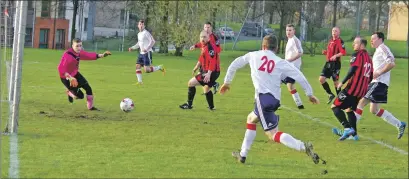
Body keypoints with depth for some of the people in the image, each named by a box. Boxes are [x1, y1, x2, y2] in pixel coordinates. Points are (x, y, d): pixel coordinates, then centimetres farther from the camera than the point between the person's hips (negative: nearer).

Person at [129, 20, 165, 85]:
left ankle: (160, 67, 6)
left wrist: (147, 49, -25)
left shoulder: (146, 33, -11)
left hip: (147, 53, -9)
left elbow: (152, 41, -17)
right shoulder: (139, 34, 16)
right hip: (141, 53, 9)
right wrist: (132, 48, 16)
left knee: (147, 70, -13)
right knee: (137, 66, -1)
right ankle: (140, 81, 1)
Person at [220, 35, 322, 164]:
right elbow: (298, 76, 2)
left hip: (263, 97, -5)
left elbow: (235, 65, 22)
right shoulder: (281, 62, 10)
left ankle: (303, 147, -26)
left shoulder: (253, 55, 11)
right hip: (275, 99, 5)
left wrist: (227, 82, 36)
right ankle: (242, 155, 27)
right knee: (251, 119, 27)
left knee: (273, 134, -7)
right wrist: (309, 93, 10)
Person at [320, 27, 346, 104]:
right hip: (328, 63, 7)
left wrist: (336, 56, -32)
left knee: (335, 81, -1)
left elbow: (343, 52, -19)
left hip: (335, 63, -7)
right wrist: (325, 52, 5)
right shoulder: (331, 41, 14)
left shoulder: (340, 41, -10)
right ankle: (330, 94, 11)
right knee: (321, 79, -2)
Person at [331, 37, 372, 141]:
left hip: (353, 88, -9)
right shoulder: (368, 58, 16)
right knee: (349, 109, 24)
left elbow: (352, 71, -20)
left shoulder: (357, 55, -8)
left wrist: (342, 83, -16)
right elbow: (371, 76, 17)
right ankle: (354, 133, 21)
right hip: (362, 91, 9)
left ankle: (348, 128, -17)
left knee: (335, 107, -5)